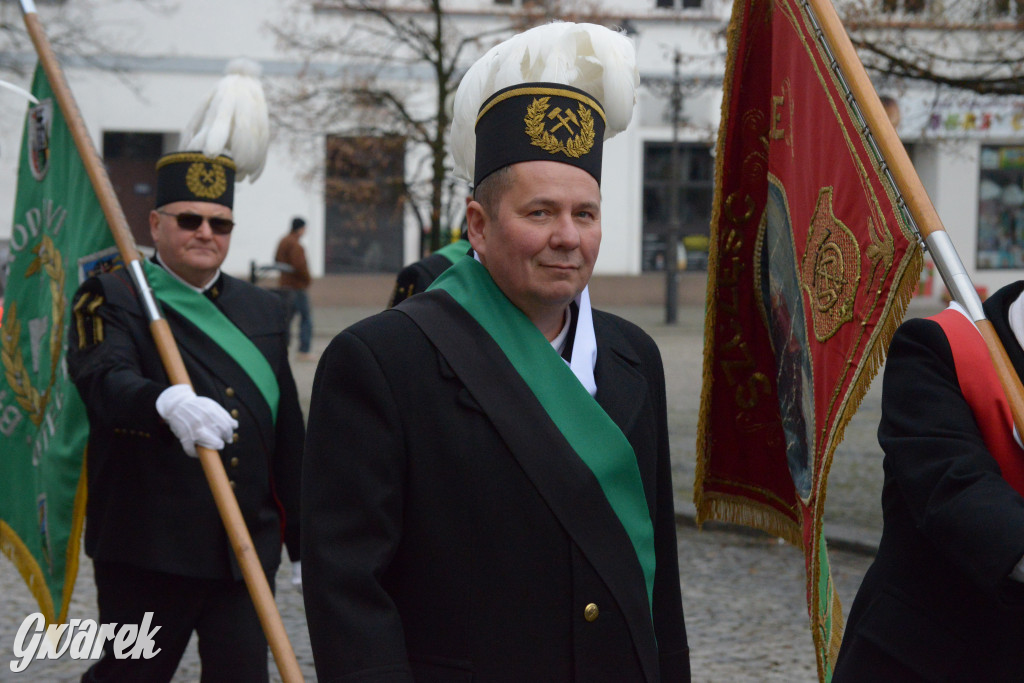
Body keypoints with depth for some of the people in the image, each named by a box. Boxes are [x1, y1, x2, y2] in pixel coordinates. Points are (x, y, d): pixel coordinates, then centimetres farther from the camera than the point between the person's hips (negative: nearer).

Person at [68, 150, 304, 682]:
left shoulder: (263, 310, 15)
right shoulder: (112, 299, -2)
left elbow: (288, 436, 17)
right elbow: (105, 379, -24)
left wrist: (303, 541, 16)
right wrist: (168, 403, -46)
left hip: (248, 552, 4)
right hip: (146, 552, -4)